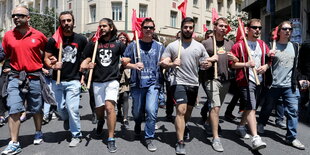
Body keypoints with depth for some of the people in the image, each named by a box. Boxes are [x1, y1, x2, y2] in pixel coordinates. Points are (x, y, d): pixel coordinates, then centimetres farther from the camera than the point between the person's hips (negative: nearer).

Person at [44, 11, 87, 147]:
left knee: (72, 109, -8)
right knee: (60, 108, 12)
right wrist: (53, 66, -15)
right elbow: (47, 58, 4)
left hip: (73, 80, -2)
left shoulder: (81, 39, -1)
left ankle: (76, 135, 11)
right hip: (57, 80, 2)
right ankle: (66, 119, 47)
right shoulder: (53, 40, -1)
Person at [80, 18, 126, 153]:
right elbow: (86, 59, 9)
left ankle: (111, 139, -7)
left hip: (112, 80, -2)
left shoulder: (118, 44, 4)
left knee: (109, 107, -19)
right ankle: (100, 121, 50)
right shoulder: (93, 43, 7)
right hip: (97, 81, 2)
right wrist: (84, 65, -12)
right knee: (99, 110, 12)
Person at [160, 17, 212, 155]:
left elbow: (207, 62, 13)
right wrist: (172, 64, -24)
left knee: (189, 110, 18)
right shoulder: (172, 46, -1)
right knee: (181, 110, -17)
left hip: (194, 83, 5)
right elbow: (162, 63, -3)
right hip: (178, 82, -4)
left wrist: (207, 64, -11)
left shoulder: (199, 46, 8)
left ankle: (181, 128, 47)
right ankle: (180, 143, -11)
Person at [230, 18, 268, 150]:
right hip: (246, 80, -7)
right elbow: (232, 64, -10)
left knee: (249, 107, 16)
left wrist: (266, 66, -2)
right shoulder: (239, 45, -7)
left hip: (258, 80, 7)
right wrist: (246, 64, -24)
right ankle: (255, 138, -14)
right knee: (251, 107, -13)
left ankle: (240, 127, 35)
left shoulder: (262, 44, 12)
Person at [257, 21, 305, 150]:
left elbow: (296, 66, 19)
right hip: (274, 85, -3)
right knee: (267, 108, 10)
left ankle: (291, 137, 8)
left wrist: (298, 80, 12)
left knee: (293, 111, -1)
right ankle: (261, 124, 36)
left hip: (290, 86, 3)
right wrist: (267, 82, -13)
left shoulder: (295, 47, 12)